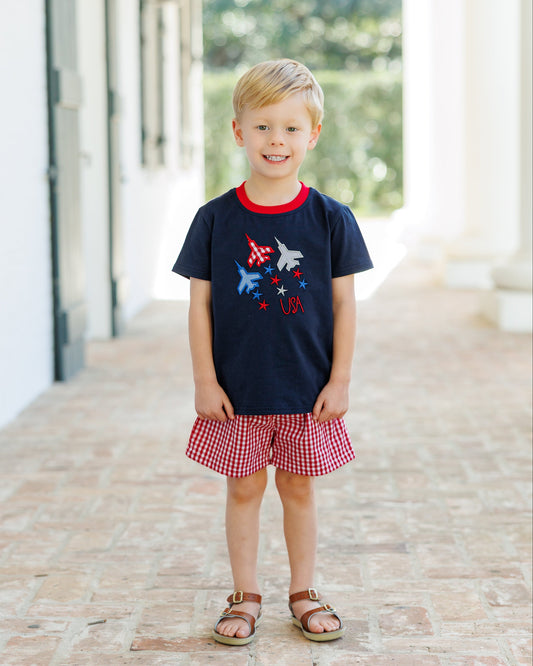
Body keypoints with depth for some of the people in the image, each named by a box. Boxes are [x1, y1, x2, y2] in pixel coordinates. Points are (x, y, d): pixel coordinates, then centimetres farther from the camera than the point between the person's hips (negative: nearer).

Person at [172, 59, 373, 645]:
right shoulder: (215, 219, -5)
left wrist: (340, 379, -3)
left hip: (308, 389, 0)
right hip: (237, 389, 0)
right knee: (244, 489, 9)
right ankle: (245, 597, 22)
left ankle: (303, 594, 25)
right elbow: (200, 303, -2)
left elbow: (344, 302, -1)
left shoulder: (330, 218, -4)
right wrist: (205, 381, -5)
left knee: (299, 488, 11)